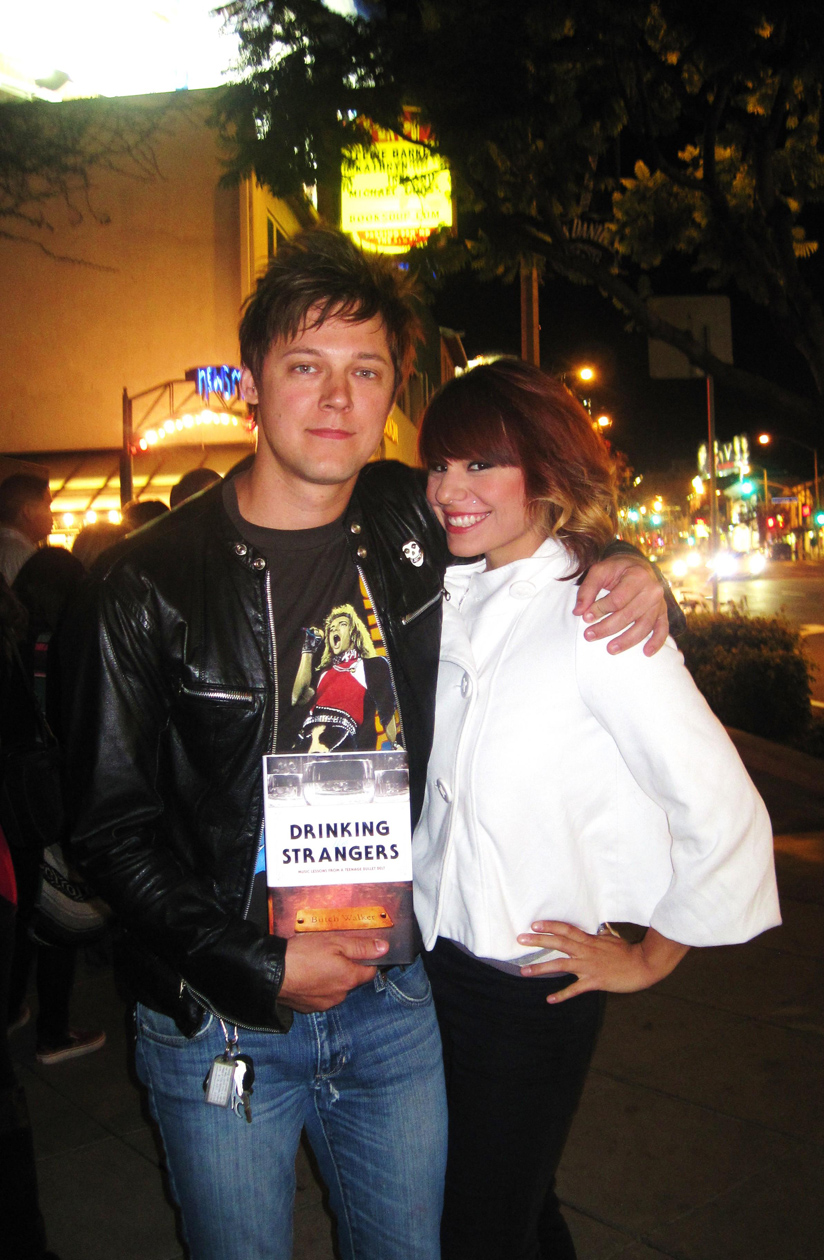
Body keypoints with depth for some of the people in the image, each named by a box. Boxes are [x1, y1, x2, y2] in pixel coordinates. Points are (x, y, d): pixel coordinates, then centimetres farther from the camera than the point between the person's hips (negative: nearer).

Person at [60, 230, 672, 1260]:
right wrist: (259, 970, -16)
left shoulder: (410, 520, -4)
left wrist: (621, 571, -5)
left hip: (387, 996, 3)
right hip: (218, 1018, -3)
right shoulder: (145, 586, -14)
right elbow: (113, 831, -10)